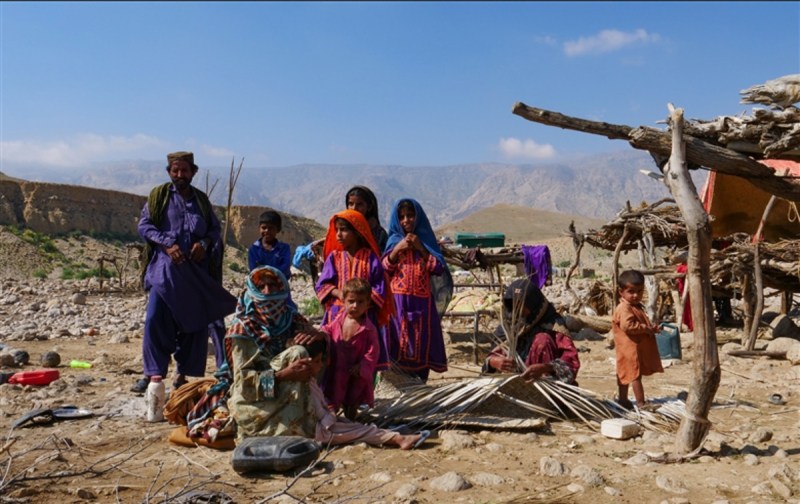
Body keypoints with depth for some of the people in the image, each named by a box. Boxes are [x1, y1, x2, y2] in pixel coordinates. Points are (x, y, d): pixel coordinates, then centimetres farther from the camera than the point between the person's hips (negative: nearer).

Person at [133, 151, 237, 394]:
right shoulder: (159, 195, 6)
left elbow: (215, 229, 16)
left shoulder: (202, 200, 14)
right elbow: (144, 225, 0)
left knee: (194, 322, 3)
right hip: (165, 267, -3)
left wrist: (204, 243, -6)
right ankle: (152, 374, -5)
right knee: (156, 319, -12)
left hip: (196, 271, 3)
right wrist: (167, 244, -14)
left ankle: (182, 375, 13)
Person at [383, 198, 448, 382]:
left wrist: (420, 248, -8)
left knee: (421, 343, 4)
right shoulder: (394, 240, 7)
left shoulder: (426, 239, 7)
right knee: (399, 341, -2)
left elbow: (439, 268, -1)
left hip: (422, 301, 1)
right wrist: (397, 249, -12)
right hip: (397, 300, 0)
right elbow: (383, 269, 0)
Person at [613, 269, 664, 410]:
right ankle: (641, 403, -2)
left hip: (638, 348, 11)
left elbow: (641, 323, 27)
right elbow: (627, 325, -32)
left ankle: (623, 399, 28)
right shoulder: (624, 308, -19)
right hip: (631, 347, -11)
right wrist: (645, 328, -23)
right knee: (635, 374, -6)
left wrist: (651, 327, 8)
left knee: (627, 374, 18)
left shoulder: (636, 306, 15)